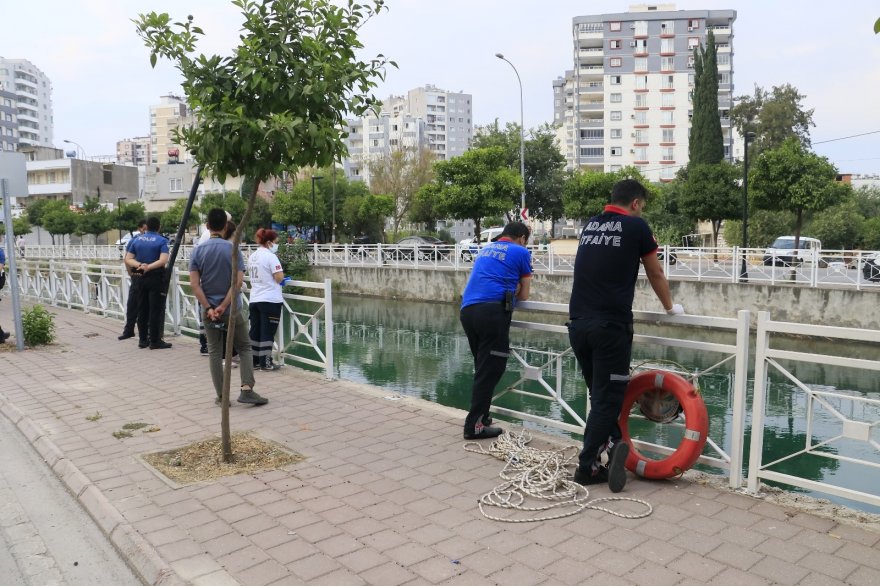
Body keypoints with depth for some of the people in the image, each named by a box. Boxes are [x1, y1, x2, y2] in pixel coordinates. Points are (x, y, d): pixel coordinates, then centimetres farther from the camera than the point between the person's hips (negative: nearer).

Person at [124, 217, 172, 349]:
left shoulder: (136, 240, 9)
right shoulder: (162, 241, -7)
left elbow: (128, 259, 3)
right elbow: (163, 260, -21)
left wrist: (139, 265, -11)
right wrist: (149, 267, -19)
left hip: (140, 278, 5)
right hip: (156, 278, -5)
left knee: (142, 309, 12)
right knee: (156, 310, -2)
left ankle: (143, 339, 18)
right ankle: (155, 341, 0)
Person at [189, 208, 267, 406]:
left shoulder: (198, 251, -1)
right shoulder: (233, 249, -7)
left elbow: (194, 284, -8)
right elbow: (238, 281, -15)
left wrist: (208, 308, -10)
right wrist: (224, 306, -14)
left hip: (209, 310, 2)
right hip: (233, 308, -2)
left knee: (214, 352, 10)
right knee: (244, 348, 10)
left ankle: (221, 396, 12)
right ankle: (247, 389, -3)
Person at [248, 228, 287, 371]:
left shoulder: (252, 257, 12)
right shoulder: (270, 256, -12)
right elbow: (279, 278, -17)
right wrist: (281, 274, 4)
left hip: (254, 299, 7)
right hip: (270, 300, -7)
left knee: (255, 331, 11)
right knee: (267, 332, -1)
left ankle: (254, 361, 18)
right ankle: (265, 363, 4)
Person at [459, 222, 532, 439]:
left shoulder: (486, 250, 28)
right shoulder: (521, 252, 11)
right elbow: (523, 296, 16)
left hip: (467, 310, 7)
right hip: (492, 311, -7)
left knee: (483, 367, 18)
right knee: (491, 369, -1)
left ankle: (479, 415, 22)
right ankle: (474, 425, 0)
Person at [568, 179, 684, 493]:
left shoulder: (590, 225, 16)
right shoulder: (636, 226, 1)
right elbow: (655, 273, 13)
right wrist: (670, 307, 30)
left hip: (577, 323, 6)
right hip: (610, 325, -6)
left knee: (599, 394, 16)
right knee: (607, 397, 3)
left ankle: (611, 447, 12)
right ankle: (587, 467, 7)